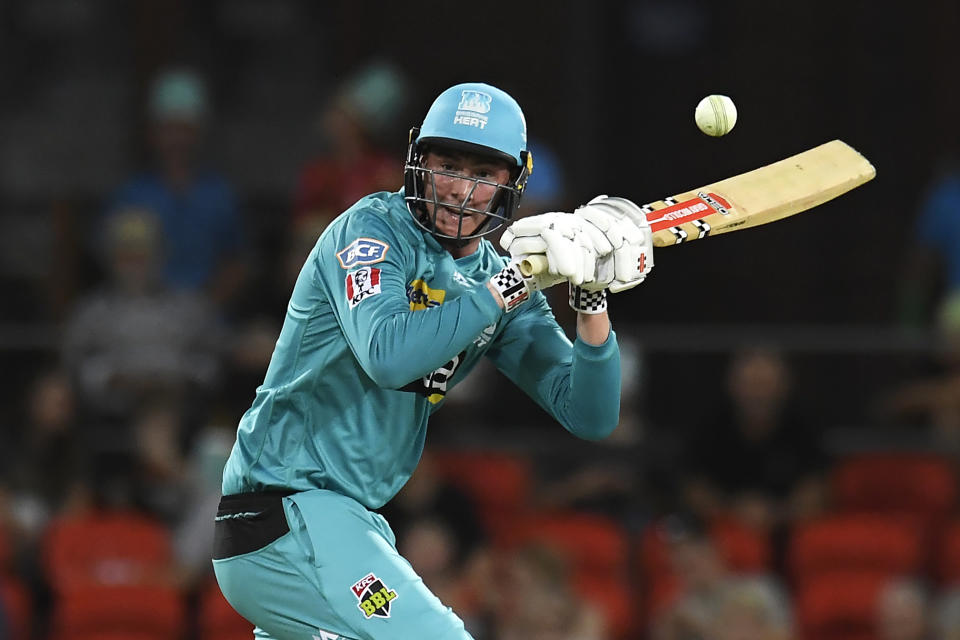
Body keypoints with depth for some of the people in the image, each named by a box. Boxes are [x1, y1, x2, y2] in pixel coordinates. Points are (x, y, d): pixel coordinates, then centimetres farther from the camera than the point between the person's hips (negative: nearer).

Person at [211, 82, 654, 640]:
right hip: (286, 512, -9)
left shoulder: (496, 279, 10)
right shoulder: (371, 229, -9)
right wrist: (513, 284, -26)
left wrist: (592, 301, -13)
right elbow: (388, 356, -28)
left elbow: (591, 417, 2)